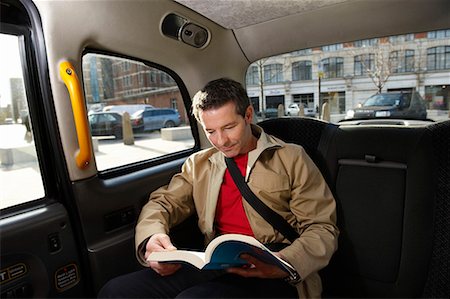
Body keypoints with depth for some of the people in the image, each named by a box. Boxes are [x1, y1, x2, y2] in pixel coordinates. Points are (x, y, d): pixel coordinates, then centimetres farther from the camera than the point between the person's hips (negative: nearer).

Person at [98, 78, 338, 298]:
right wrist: (152, 238, -12)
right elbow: (163, 203, 11)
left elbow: (322, 229, -1)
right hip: (214, 265, 4)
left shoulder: (291, 159, 3)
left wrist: (283, 264, -21)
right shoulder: (199, 163, 15)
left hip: (269, 273, -3)